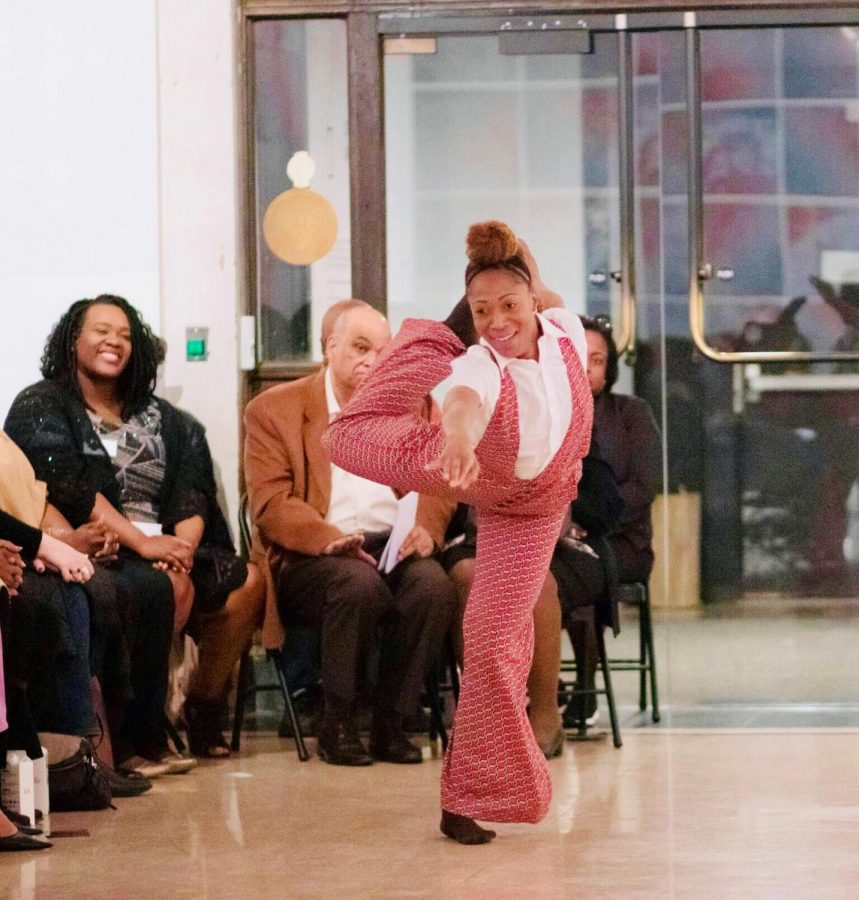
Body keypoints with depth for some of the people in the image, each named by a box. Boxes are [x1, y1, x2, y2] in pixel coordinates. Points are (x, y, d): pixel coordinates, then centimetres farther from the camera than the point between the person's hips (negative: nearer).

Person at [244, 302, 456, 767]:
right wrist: (330, 538, -22)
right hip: (309, 558, -3)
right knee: (360, 584, -36)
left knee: (434, 585, -30)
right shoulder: (274, 409, 6)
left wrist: (425, 528, -12)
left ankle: (390, 723, -17)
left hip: (394, 546, 4)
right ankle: (336, 725, -21)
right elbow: (270, 501, -5)